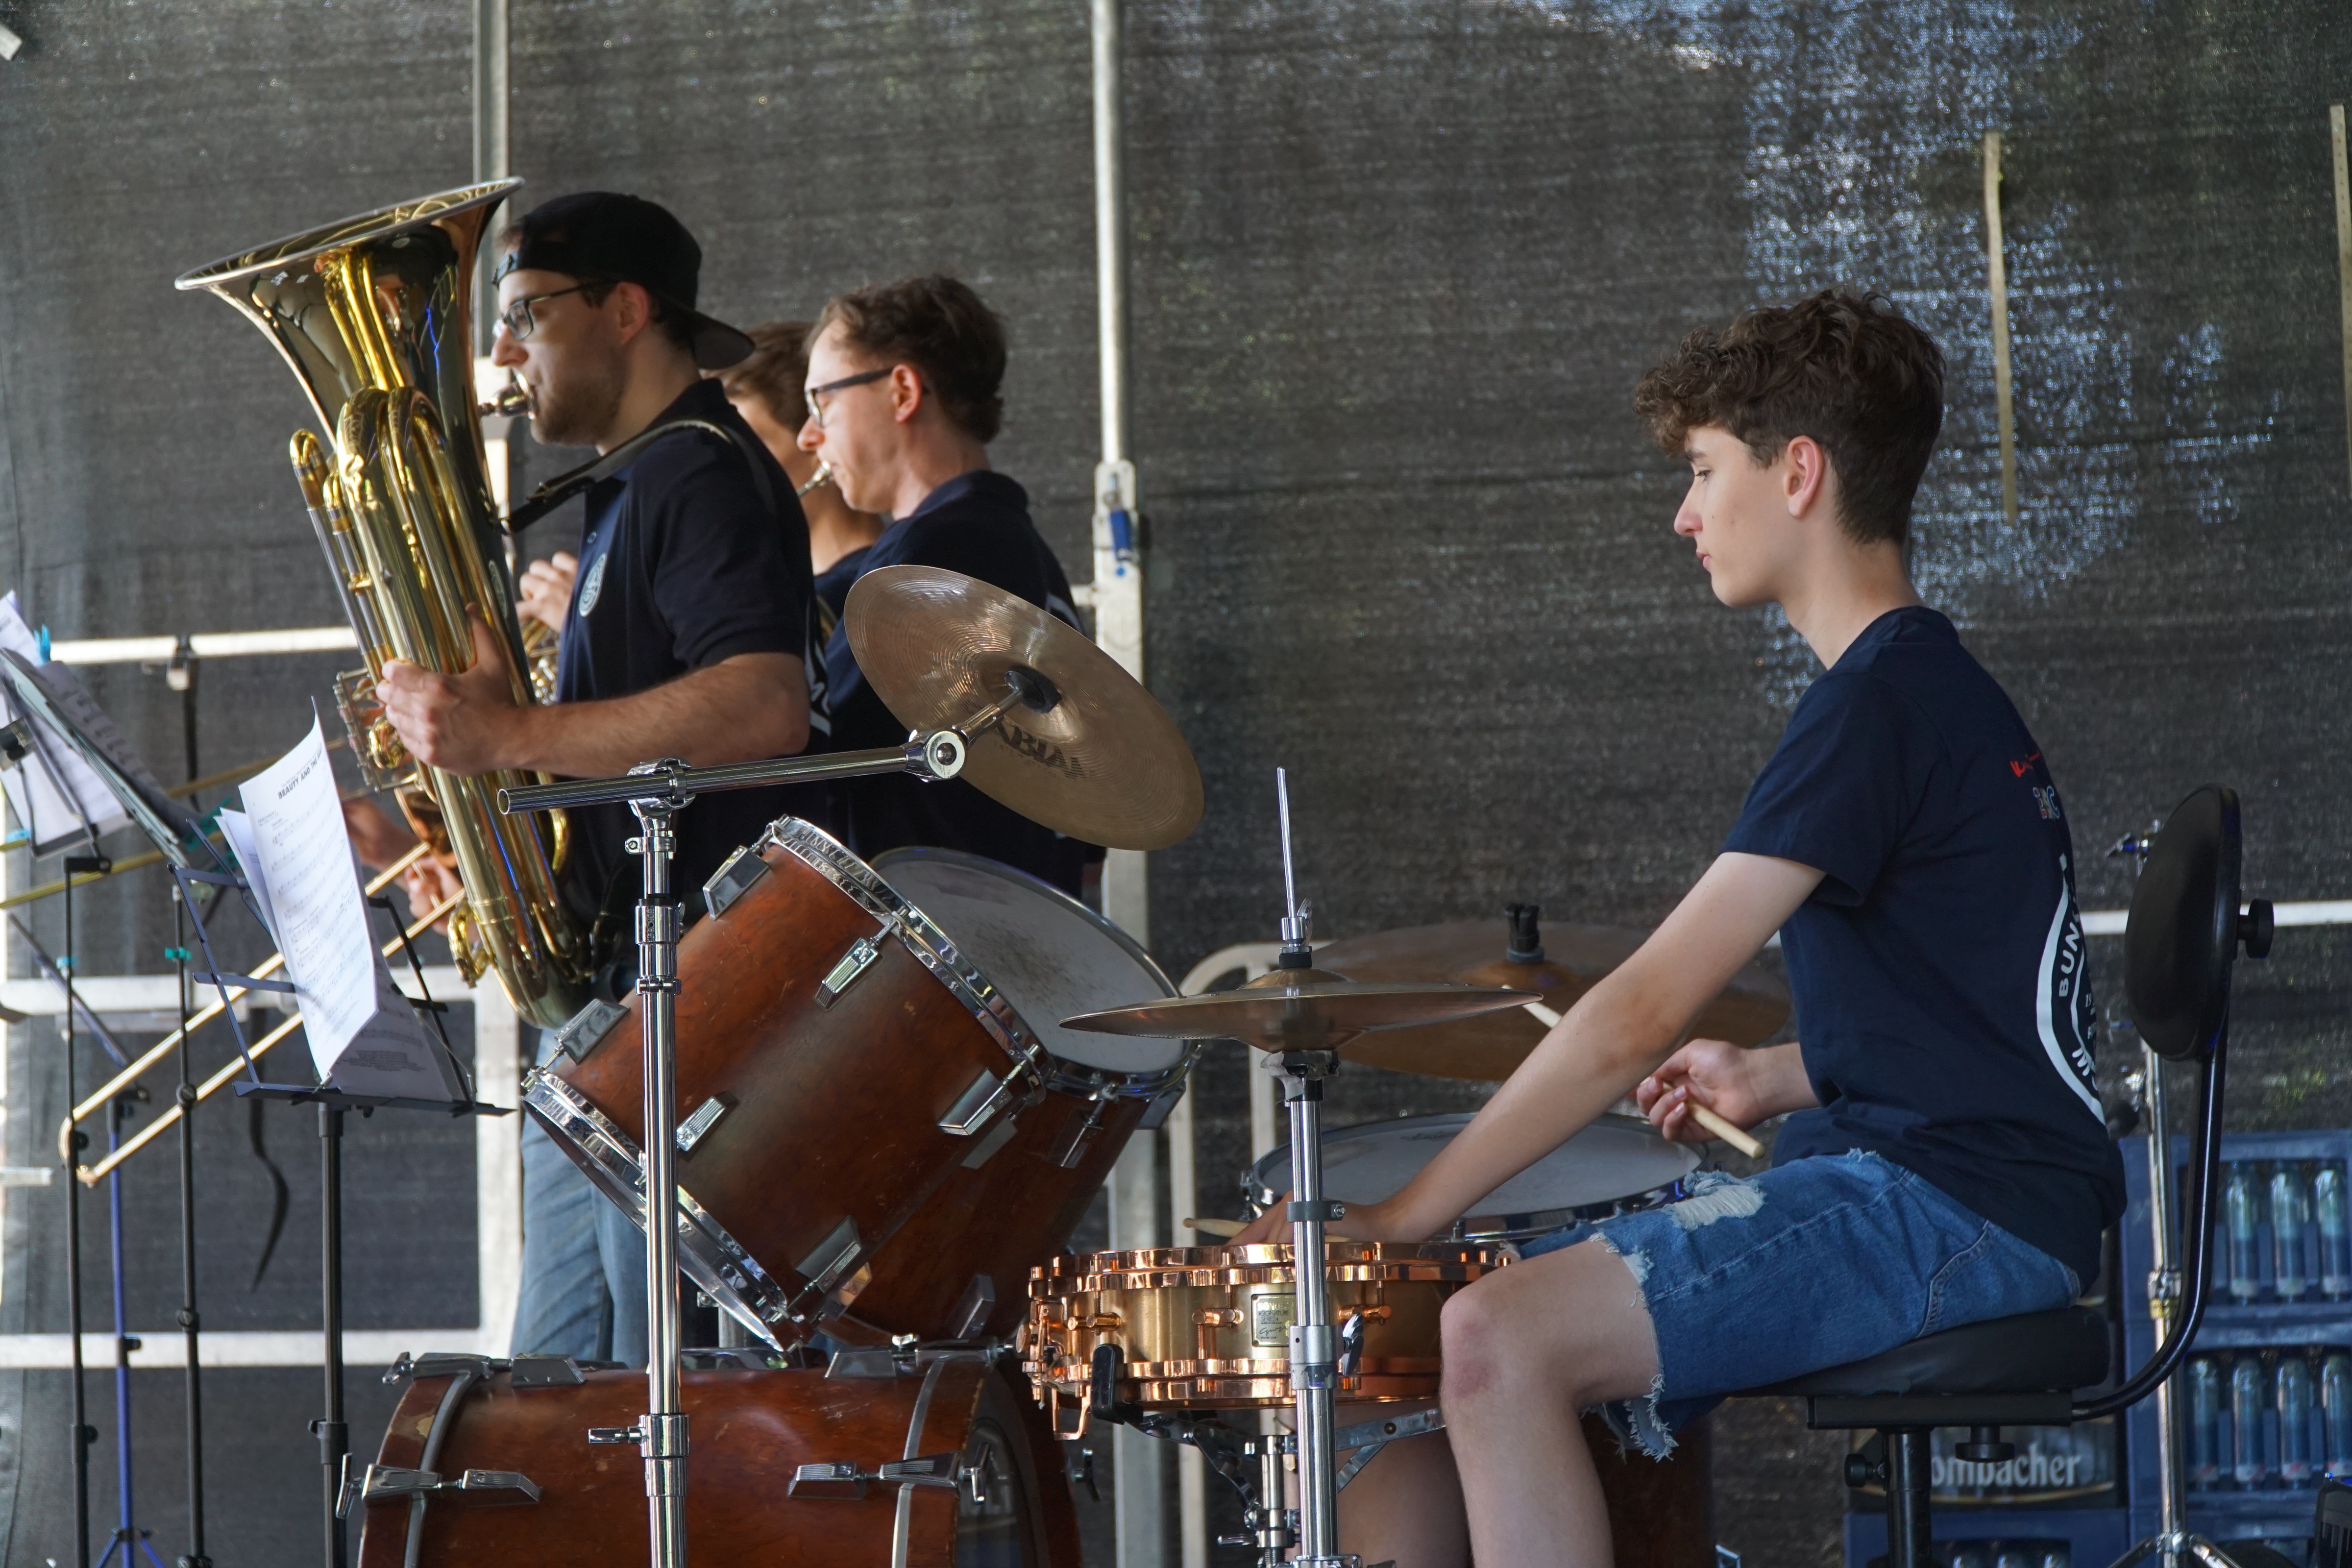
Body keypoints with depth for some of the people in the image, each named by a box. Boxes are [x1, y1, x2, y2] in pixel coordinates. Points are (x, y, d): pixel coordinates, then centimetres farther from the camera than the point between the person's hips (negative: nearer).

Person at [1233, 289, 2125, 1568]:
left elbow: (1639, 1017, -19)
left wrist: (1406, 1215, -17)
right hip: (1902, 1182, 11)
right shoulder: (1924, 685, 18)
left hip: (1952, 1212, -11)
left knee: (1498, 1341, -27)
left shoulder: (1885, 701, -15)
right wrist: (1781, 1079, 15)